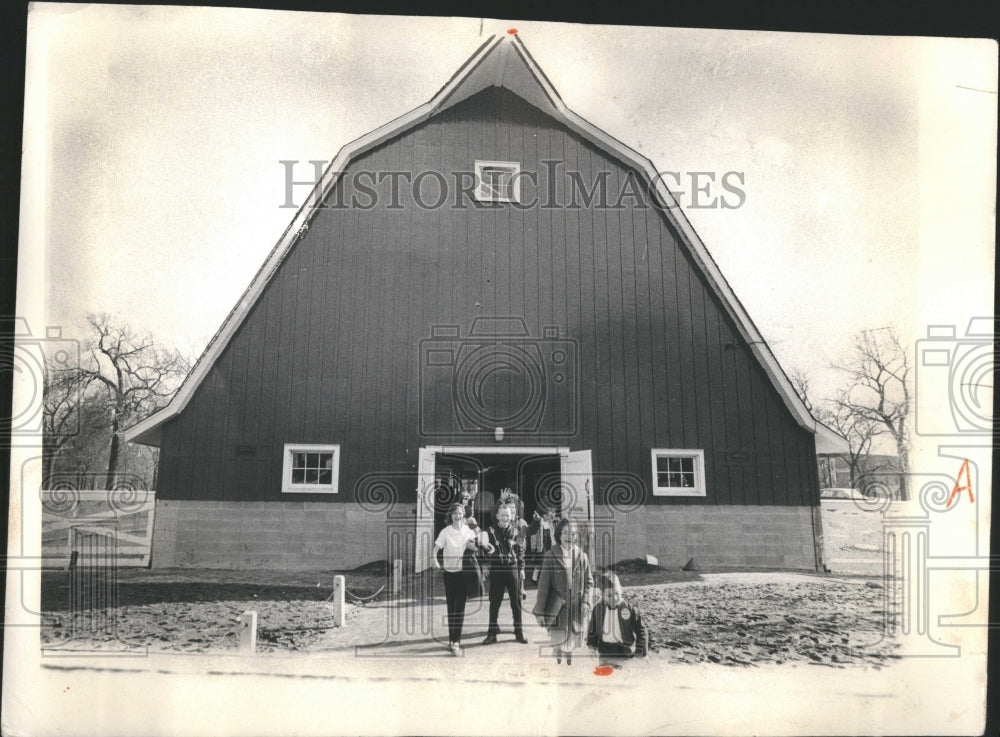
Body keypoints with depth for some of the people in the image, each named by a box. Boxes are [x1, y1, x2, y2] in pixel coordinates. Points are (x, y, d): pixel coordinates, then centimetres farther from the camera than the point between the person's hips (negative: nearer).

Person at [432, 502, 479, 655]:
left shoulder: (468, 531, 0)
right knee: (451, 607, 8)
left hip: (463, 572, 0)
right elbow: (436, 549, -4)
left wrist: (472, 545, -22)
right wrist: (435, 560, -21)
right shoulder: (446, 532, -4)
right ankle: (452, 640, 19)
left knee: (460, 607, -6)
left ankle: (456, 641, -6)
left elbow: (476, 548, -2)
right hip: (449, 572, 0)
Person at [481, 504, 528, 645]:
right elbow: (487, 550, -4)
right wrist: (488, 549, -27)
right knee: (494, 602, 4)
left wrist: (521, 568, 6)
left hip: (512, 569, 1)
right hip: (496, 570, -1)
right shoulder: (491, 531, -1)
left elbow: (520, 551, 9)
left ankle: (519, 632, 17)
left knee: (516, 602, 6)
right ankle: (492, 633, 12)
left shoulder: (514, 532, 4)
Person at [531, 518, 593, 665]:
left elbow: (589, 582, 9)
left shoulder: (582, 556, 3)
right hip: (557, 608, -2)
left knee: (571, 646, 9)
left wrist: (586, 602, -7)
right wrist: (540, 611, -3)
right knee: (559, 644, -2)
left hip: (577, 609, 2)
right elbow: (543, 584, -3)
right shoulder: (551, 556, -4)